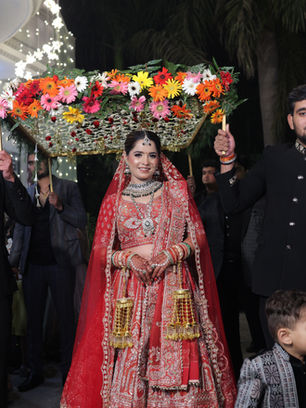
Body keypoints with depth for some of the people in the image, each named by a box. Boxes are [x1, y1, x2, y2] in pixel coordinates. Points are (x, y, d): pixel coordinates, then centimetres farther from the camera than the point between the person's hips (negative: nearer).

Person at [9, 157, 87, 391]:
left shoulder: (68, 188, 4)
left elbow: (82, 220, -2)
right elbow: (20, 229, 14)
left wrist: (60, 206, -18)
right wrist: (13, 262, 6)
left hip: (60, 264, -3)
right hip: (33, 265, 4)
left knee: (66, 319, 2)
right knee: (34, 319, 9)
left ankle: (68, 372, 13)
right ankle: (35, 372, 20)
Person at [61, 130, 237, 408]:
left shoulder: (177, 190, 10)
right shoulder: (113, 200, 10)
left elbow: (198, 237, 6)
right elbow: (100, 250, 8)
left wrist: (171, 253, -10)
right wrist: (127, 257, -11)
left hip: (173, 287, 0)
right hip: (130, 289, 0)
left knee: (177, 358, -3)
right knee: (129, 364, -1)